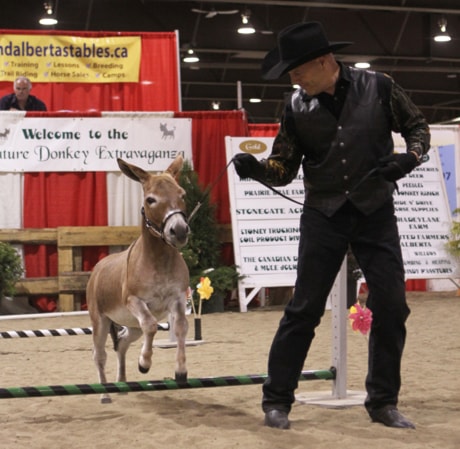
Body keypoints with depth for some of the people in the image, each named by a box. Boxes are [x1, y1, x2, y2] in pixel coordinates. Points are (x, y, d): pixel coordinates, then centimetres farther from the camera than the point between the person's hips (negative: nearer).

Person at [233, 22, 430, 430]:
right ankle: (277, 400, 9)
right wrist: (255, 168, -20)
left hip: (375, 213, 0)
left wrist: (410, 158, -15)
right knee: (304, 309, -1)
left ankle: (383, 402, 15)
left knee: (391, 306, 1)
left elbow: (417, 126, 5)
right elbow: (284, 168, 0)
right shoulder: (297, 107, -3)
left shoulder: (378, 88, -7)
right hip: (323, 216, 0)